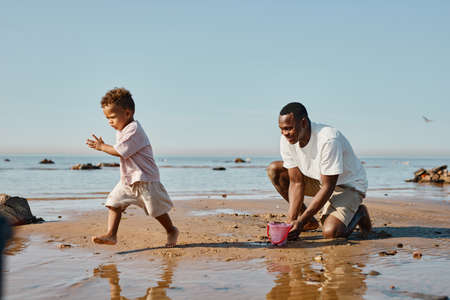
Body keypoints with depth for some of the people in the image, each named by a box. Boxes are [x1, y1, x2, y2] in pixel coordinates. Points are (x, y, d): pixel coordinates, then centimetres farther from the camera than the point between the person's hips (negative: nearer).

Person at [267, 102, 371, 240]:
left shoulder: (328, 140, -34)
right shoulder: (286, 140, -15)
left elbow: (327, 188, -31)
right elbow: (296, 182, -12)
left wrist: (301, 222, -34)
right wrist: (291, 221, -22)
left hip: (348, 185, -6)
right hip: (318, 180, 7)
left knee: (330, 231, -30)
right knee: (274, 169, -8)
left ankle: (358, 213, 6)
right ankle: (309, 219, 5)